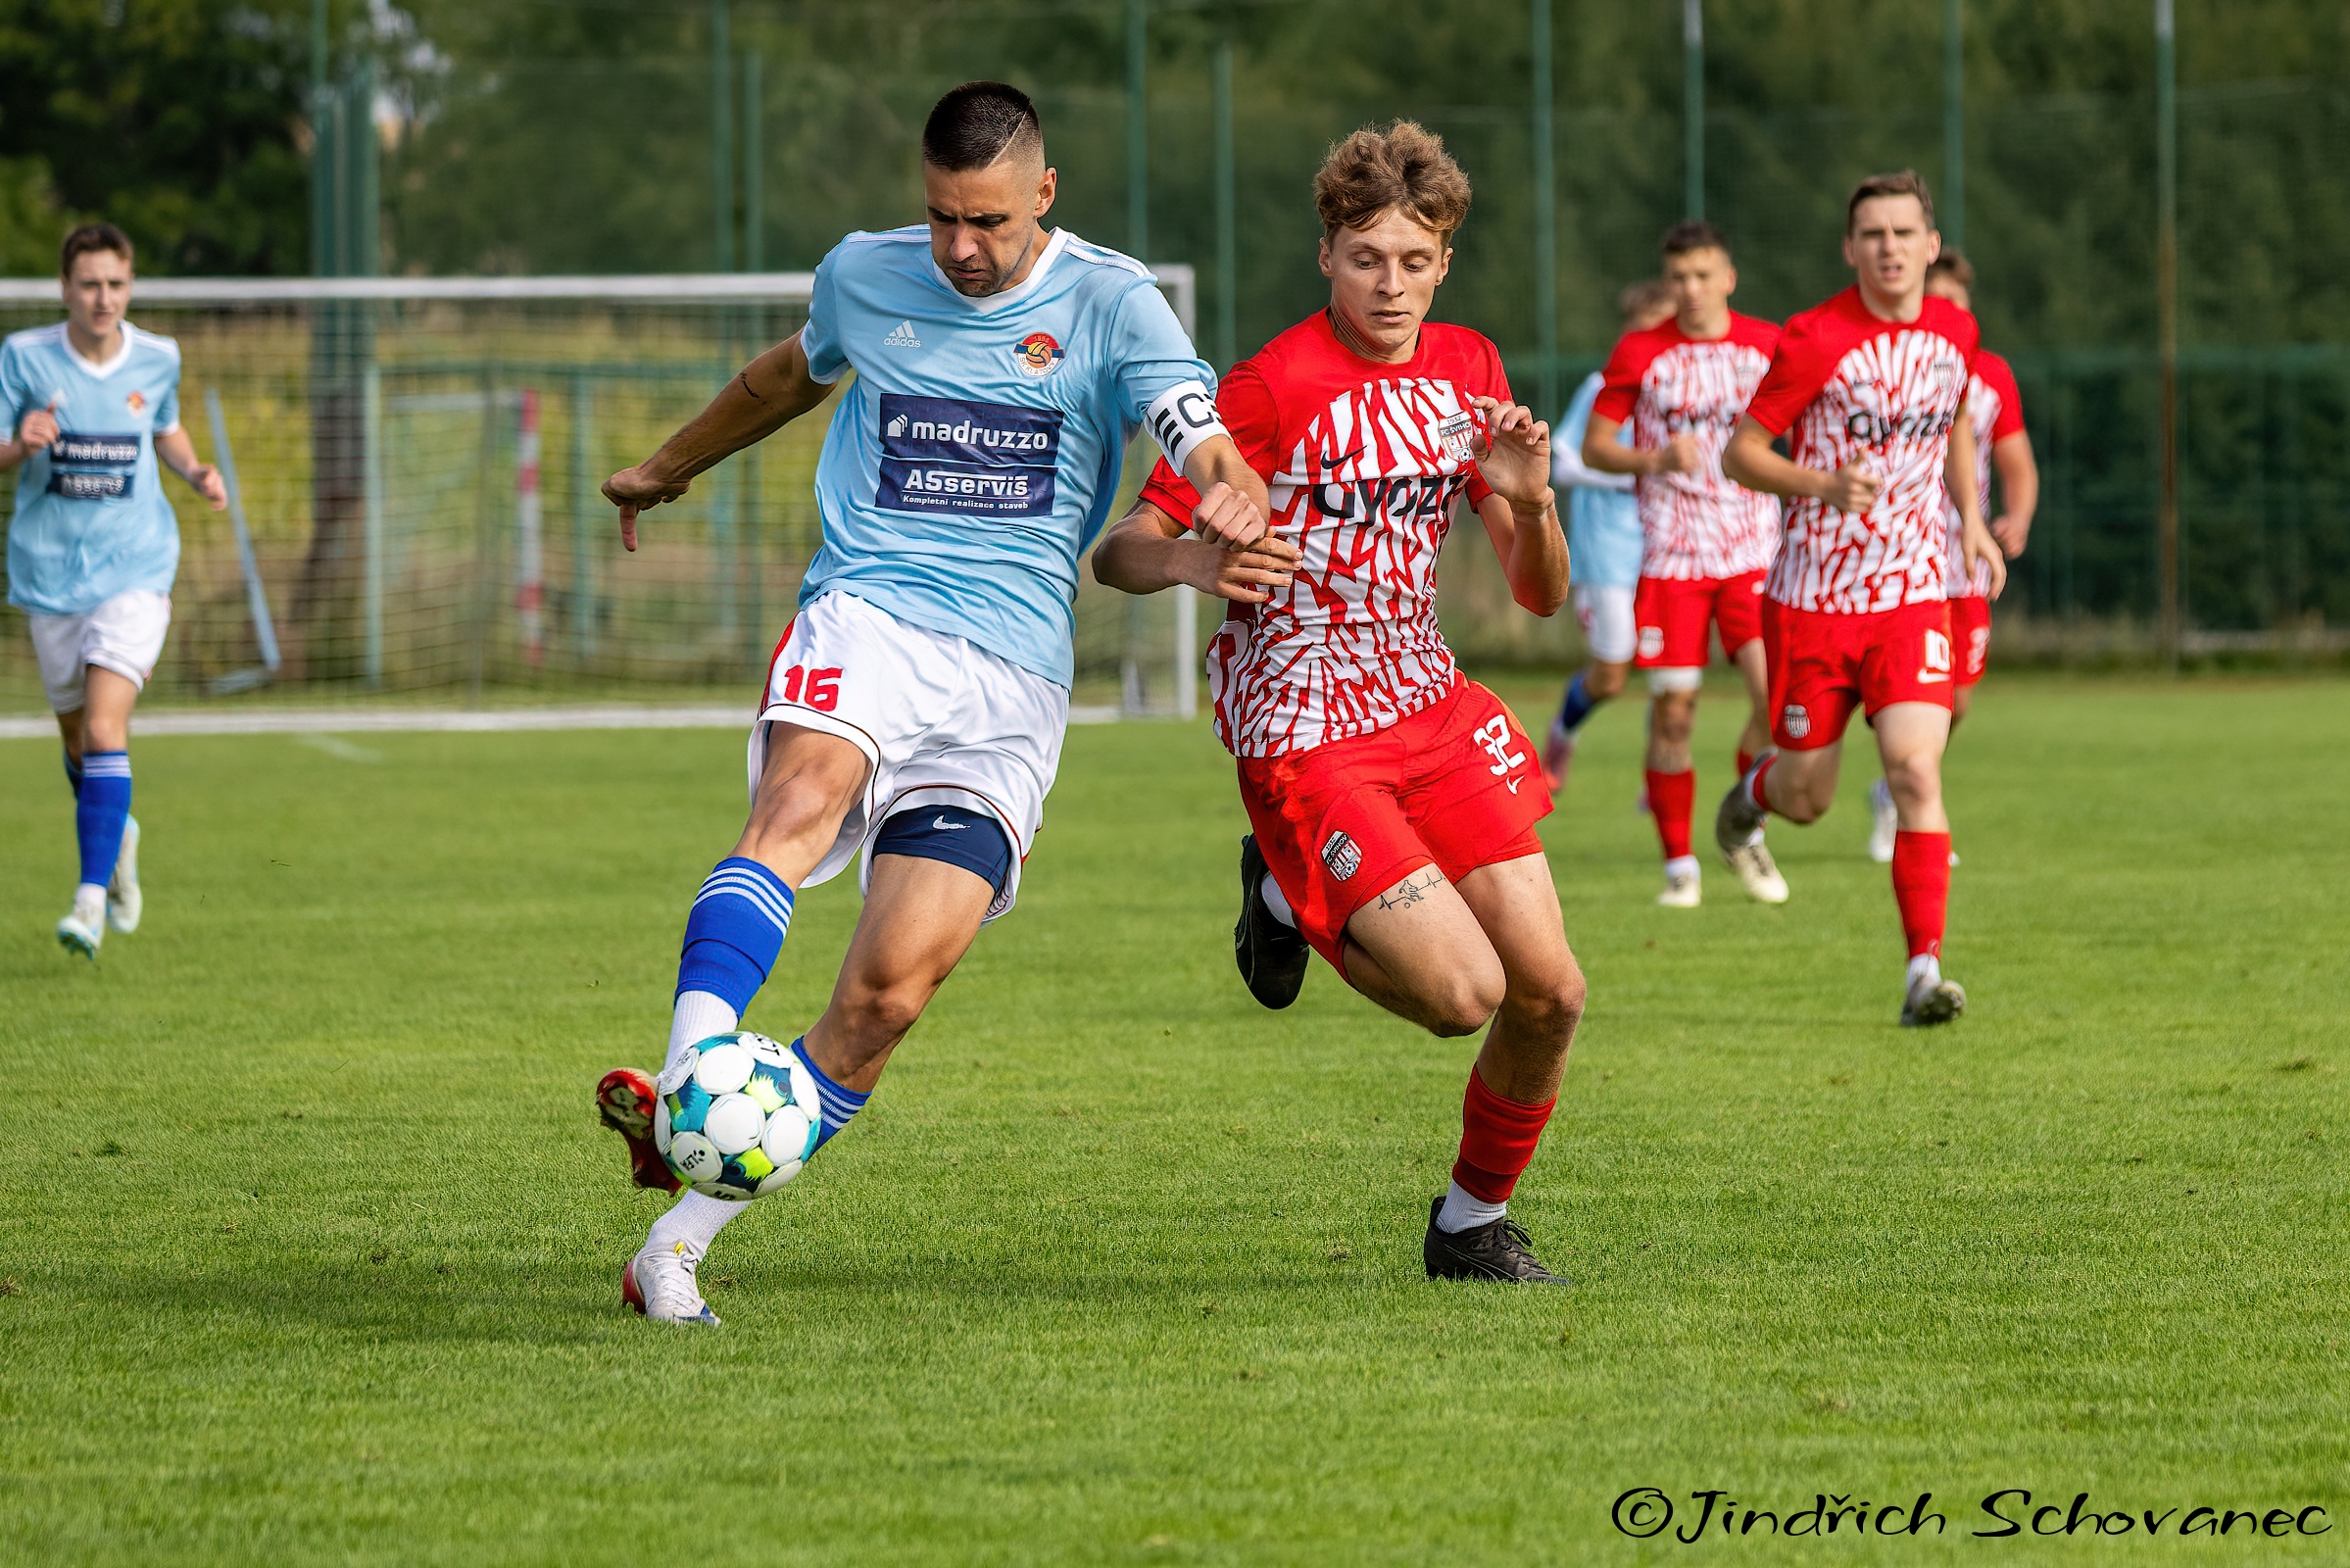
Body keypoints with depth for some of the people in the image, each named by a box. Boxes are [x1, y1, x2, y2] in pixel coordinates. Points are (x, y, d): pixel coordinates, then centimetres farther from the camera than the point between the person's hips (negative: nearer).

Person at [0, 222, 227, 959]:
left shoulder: (157, 359, 0)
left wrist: (195, 470, 0)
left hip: (135, 570, -1)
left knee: (104, 728, -18)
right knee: (77, 740, 14)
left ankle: (93, 898, -23)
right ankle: (119, 839, 45)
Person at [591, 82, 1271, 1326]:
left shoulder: (1110, 305, 3)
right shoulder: (864, 277, 13)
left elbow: (1210, 455, -10)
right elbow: (794, 371, 35)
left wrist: (1233, 504, -34)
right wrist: (670, 467, 50)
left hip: (1013, 679, -1)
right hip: (868, 616, 1)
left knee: (891, 987, -15)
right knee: (805, 793, -35)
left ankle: (676, 1239, -8)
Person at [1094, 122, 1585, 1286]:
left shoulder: (1467, 369, 7)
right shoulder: (1275, 385, -12)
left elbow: (1541, 595, 7)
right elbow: (1117, 552, -12)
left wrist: (1530, 502, -14)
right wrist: (1196, 561, -35)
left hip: (1426, 706, 6)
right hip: (1305, 737, -6)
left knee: (1550, 989, -3)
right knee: (1464, 989, -18)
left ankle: (1474, 1221, 21)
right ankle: (1291, 898, 12)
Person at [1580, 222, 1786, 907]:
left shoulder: (1770, 346, 4)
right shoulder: (1640, 354, 0)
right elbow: (1594, 446, 2)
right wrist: (1655, 459, -15)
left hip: (1752, 554, 1)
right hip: (1671, 559, -1)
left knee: (1777, 696, -13)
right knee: (1673, 710, -4)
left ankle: (1745, 832, 9)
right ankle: (1679, 863, 9)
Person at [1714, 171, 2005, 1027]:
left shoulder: (1954, 329, 3)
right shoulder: (1815, 340, -12)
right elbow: (1740, 452, -8)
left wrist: (1971, 520, 12)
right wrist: (1824, 484, -25)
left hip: (1912, 594, 2)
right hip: (1814, 594, -2)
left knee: (1916, 772, -17)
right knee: (1806, 797, 8)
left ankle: (1925, 971, -17)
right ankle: (1755, 790, 46)